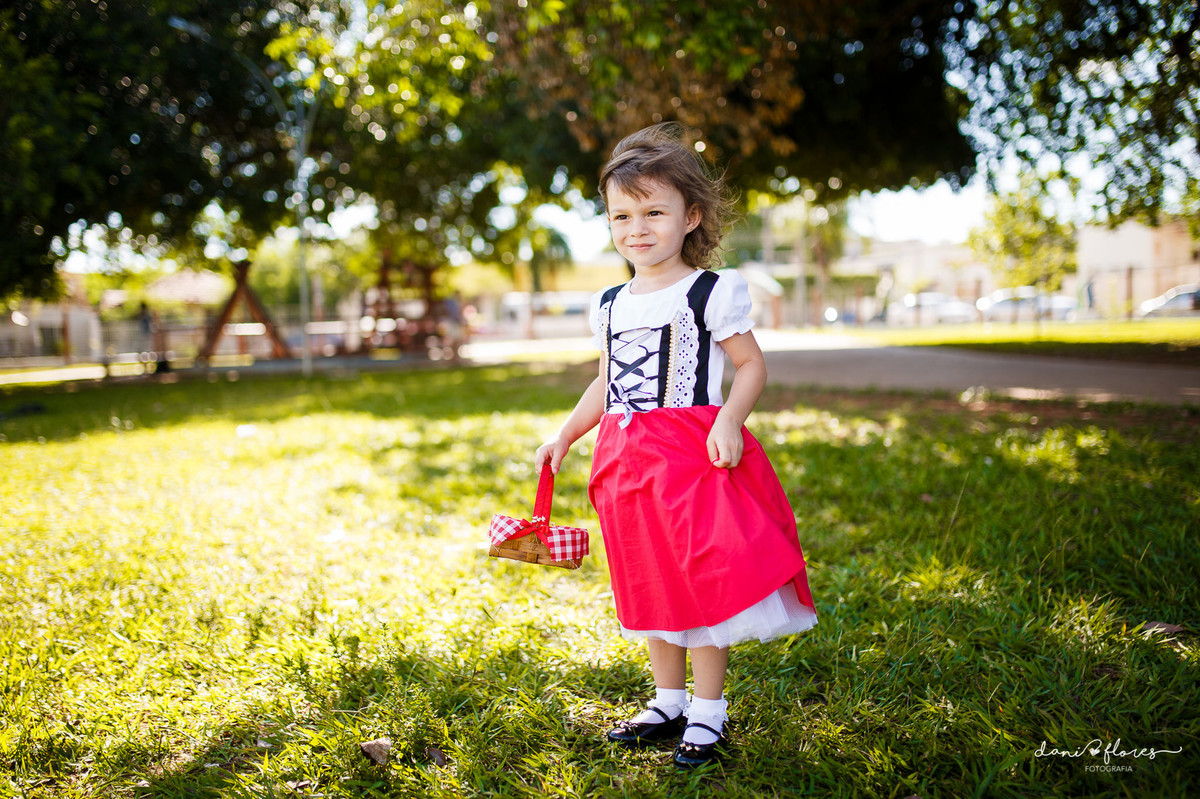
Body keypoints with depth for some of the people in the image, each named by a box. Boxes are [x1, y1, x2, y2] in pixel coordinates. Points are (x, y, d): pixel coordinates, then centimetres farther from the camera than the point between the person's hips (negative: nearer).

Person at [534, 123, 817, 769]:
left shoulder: (709, 293, -6)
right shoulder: (610, 304, 13)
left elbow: (751, 365, -6)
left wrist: (729, 421, -22)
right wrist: (564, 437, 16)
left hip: (693, 450, -6)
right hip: (628, 460, 6)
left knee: (702, 581, -2)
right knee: (649, 587, 14)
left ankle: (708, 713, 14)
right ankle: (669, 702, 29)